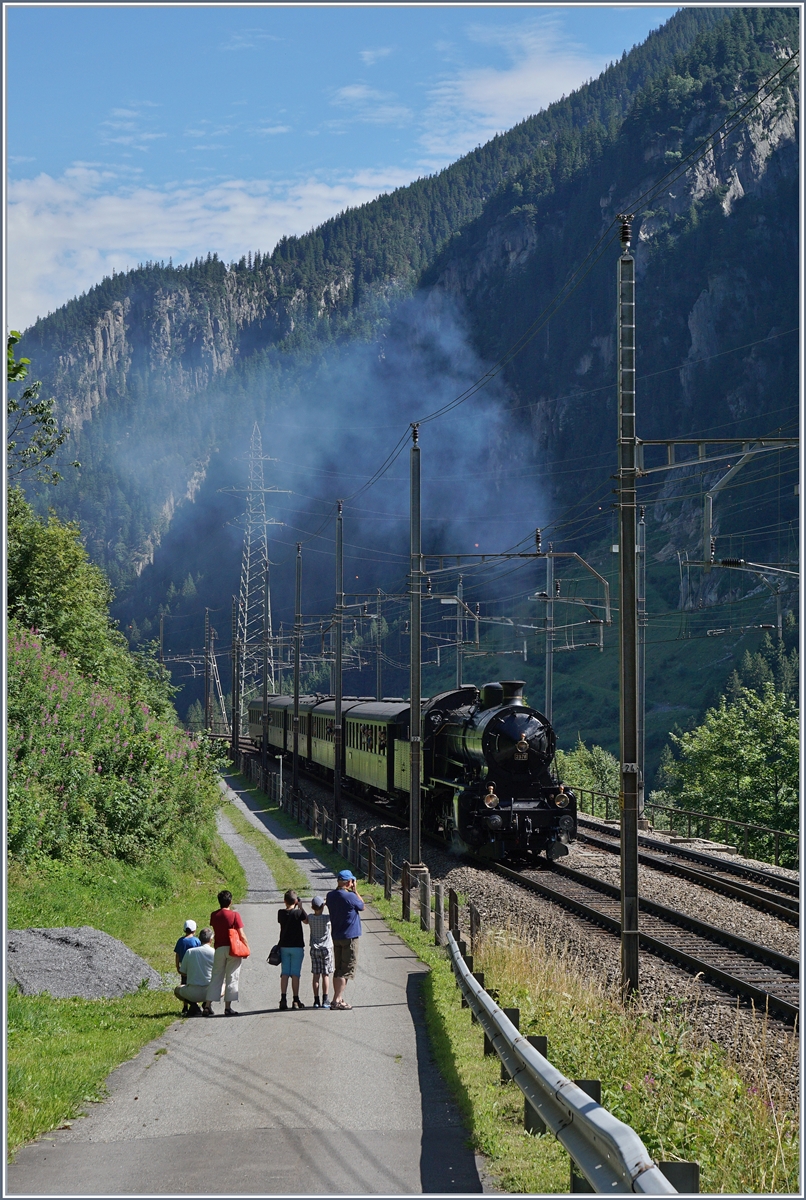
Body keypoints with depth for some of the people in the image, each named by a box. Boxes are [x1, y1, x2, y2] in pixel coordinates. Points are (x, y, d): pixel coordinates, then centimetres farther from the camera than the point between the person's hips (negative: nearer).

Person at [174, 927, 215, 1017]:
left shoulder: (189, 951, 1)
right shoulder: (214, 953, -5)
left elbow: (183, 973, 9)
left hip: (192, 993, 0)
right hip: (208, 992, 0)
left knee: (177, 990, 33)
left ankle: (193, 1004, 3)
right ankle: (207, 1004, 4)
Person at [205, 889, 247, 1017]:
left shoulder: (214, 915, 3)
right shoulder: (235, 915, -9)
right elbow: (242, 935, -9)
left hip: (219, 949, 4)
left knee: (216, 977, 9)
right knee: (231, 978, 2)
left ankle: (208, 1006, 3)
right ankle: (228, 1007, 1)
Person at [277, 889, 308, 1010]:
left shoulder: (281, 913, -1)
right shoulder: (298, 912, -11)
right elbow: (306, 921, 6)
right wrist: (300, 907, 7)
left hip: (284, 946, 3)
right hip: (297, 947, -3)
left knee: (284, 974, 4)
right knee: (295, 974, 0)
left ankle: (283, 999, -3)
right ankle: (295, 1001, 2)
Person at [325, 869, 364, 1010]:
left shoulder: (330, 896, 1)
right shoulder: (350, 896, -18)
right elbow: (362, 907, -1)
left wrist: (350, 891, 11)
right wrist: (355, 891, 3)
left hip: (336, 937, 7)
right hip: (350, 937, -7)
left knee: (338, 969, 14)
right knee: (347, 970, -4)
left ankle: (339, 998, 17)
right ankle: (337, 1000, -9)